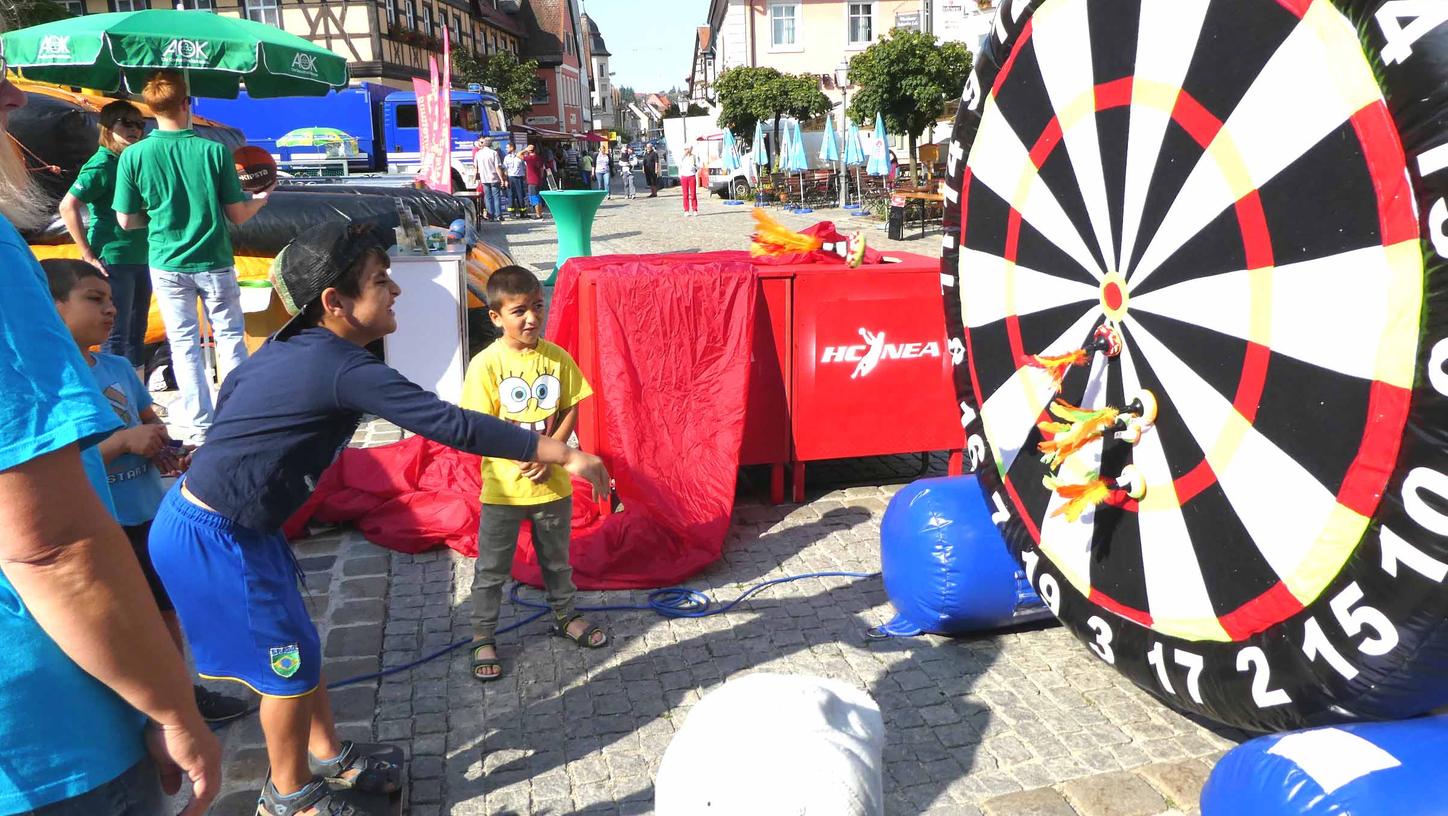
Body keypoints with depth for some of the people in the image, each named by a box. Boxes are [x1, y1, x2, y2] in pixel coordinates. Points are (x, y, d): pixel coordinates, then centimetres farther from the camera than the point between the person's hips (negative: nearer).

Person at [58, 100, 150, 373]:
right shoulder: (102, 164, -10)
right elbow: (67, 207, -18)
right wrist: (88, 255, -18)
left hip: (140, 260, 8)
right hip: (112, 262, -8)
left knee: (136, 334, 14)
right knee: (116, 337, -4)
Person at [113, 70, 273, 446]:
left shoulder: (133, 156, -7)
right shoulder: (214, 151, -11)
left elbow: (126, 221, -2)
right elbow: (237, 214, -6)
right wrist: (262, 197, 14)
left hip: (166, 265, 1)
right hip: (213, 262, -1)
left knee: (184, 344, 10)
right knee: (230, 339, 12)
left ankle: (201, 427, 14)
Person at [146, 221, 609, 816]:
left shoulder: (289, 345, 2)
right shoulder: (344, 369, -27)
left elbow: (232, 390, 18)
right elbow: (450, 425, -30)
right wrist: (565, 455, -27)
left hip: (237, 525, 9)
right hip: (211, 540, -9)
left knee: (297, 644, 20)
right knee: (289, 663, 7)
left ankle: (328, 757, 39)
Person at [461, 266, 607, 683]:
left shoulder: (558, 358, -5)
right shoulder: (486, 364, -14)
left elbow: (572, 411, 0)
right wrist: (524, 455, -22)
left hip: (552, 482, 3)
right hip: (503, 487, -3)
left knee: (557, 558, 22)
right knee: (491, 568, 11)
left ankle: (564, 615, 43)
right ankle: (483, 638, 27)